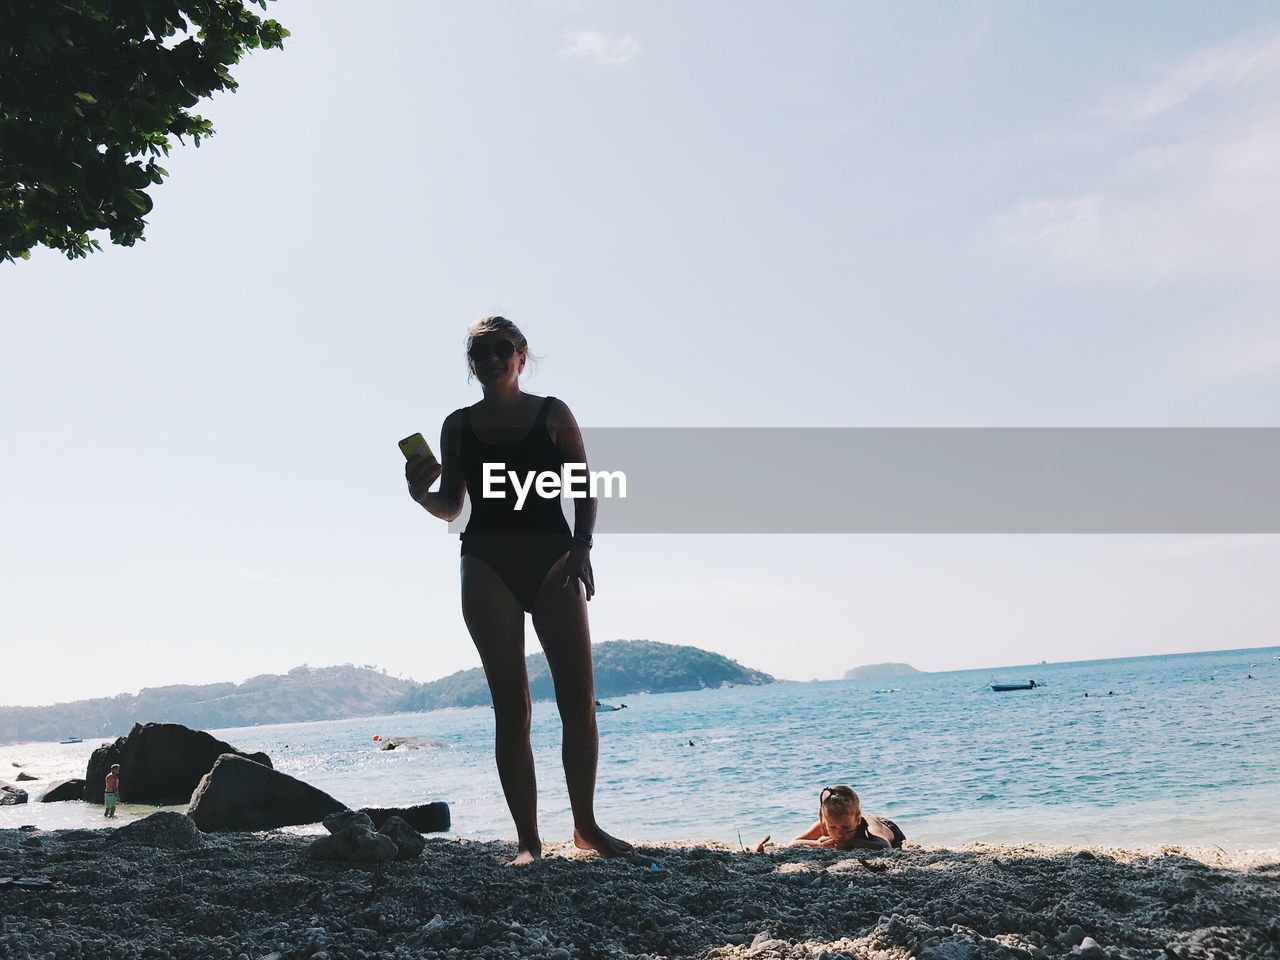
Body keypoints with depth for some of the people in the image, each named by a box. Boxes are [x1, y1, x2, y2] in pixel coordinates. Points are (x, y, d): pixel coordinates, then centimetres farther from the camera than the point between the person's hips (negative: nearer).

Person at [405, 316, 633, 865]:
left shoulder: (553, 414, 7)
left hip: (553, 557, -1)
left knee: (579, 698, -6)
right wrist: (421, 494, -9)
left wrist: (581, 548, -10)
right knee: (511, 705, -1)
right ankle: (528, 840, 4)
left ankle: (585, 826, 8)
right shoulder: (457, 426, 11)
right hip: (487, 563, 1)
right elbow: (450, 506, 12)